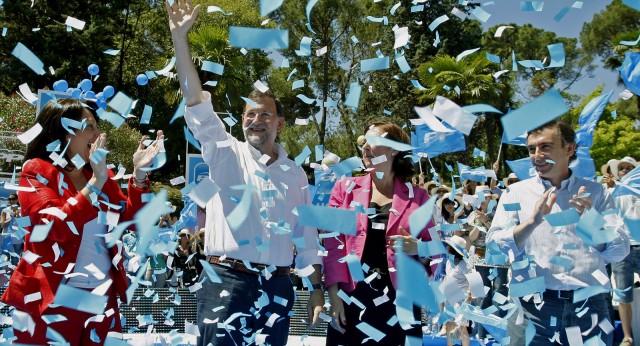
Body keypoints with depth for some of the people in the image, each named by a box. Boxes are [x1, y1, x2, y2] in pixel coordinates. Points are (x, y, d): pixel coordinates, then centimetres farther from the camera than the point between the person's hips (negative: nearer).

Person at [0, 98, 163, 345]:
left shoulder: (99, 174, 11)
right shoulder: (36, 171, -5)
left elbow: (130, 220, 7)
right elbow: (55, 227, -18)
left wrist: (138, 173, -4)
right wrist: (95, 183, -22)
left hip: (101, 295, 5)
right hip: (51, 298, -5)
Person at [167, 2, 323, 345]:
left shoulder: (295, 174, 13)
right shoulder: (226, 155, 6)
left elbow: (307, 236, 14)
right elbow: (196, 102, -5)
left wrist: (316, 289, 8)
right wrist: (179, 37, -13)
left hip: (276, 286, 3)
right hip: (226, 280, -2)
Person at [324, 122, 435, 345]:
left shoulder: (417, 197, 6)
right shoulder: (346, 189, 8)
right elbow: (333, 243, 2)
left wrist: (417, 248, -13)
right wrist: (334, 294, -6)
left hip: (399, 302, -1)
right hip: (351, 298, 1)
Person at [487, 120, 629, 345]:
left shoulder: (595, 193, 9)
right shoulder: (516, 193, 7)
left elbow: (618, 252, 4)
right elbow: (494, 248, -4)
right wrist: (533, 221, -18)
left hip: (589, 307, 1)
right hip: (533, 308, -1)